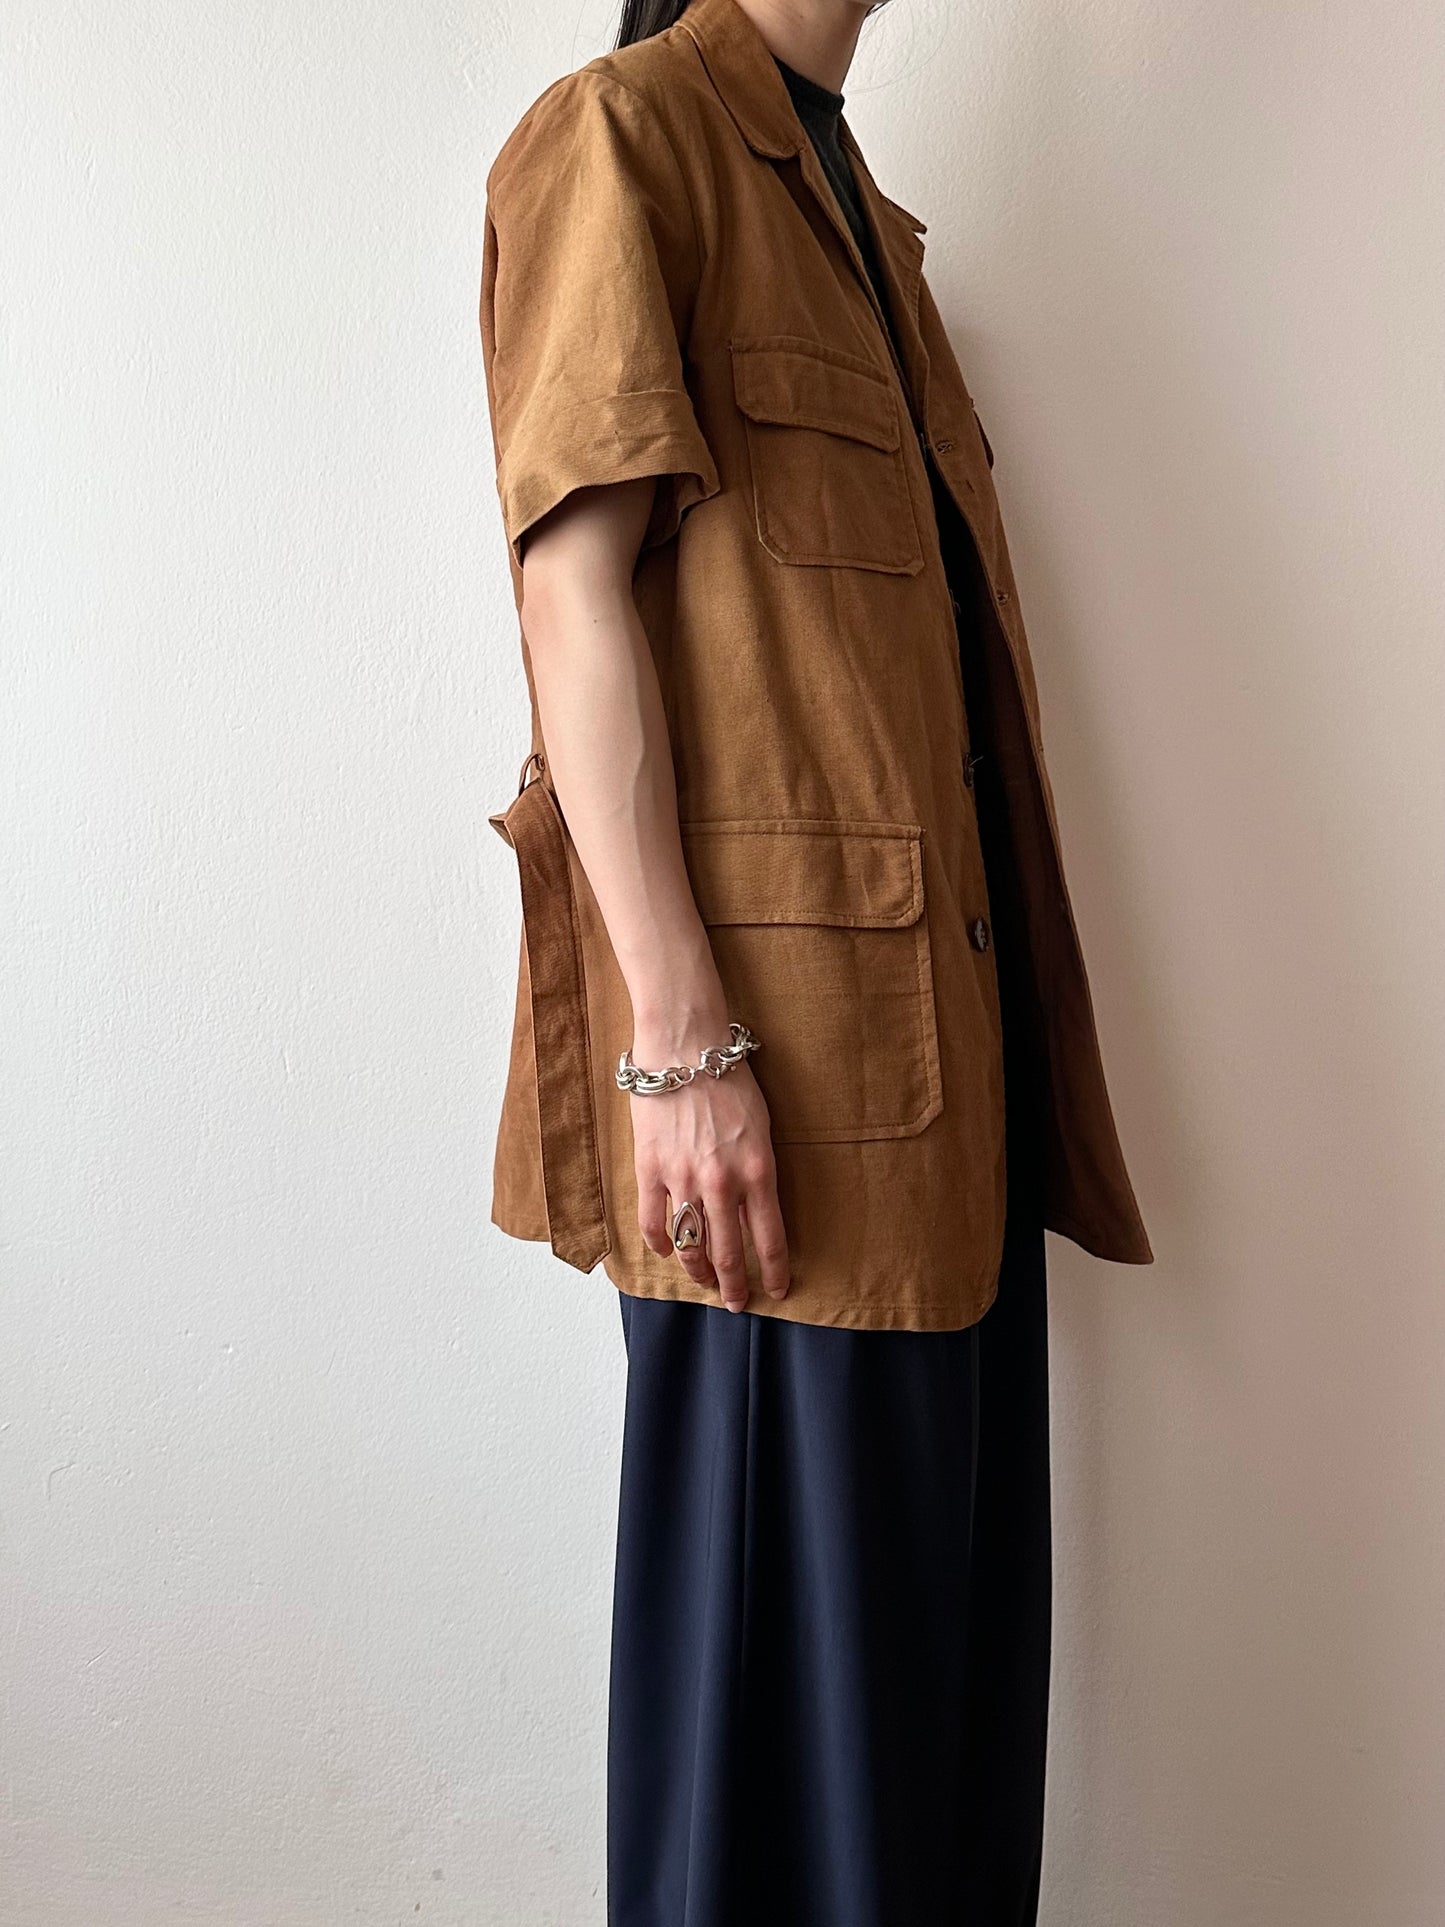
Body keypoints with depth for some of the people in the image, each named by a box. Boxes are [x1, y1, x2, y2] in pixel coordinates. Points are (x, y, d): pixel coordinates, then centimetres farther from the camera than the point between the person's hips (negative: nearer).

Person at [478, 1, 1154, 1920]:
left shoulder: (873, 228, 26)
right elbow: (575, 586, -11)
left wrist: (1020, 1045, 16)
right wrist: (677, 1032, -19)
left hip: (952, 1035, 8)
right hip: (783, 1014, -8)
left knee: (949, 1598, 14)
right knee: (789, 1588, 0)